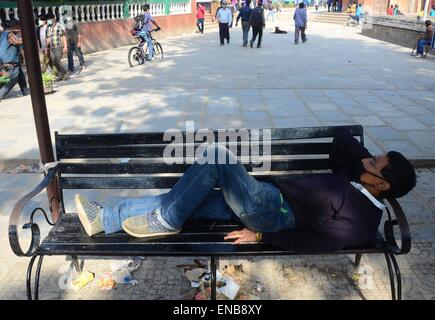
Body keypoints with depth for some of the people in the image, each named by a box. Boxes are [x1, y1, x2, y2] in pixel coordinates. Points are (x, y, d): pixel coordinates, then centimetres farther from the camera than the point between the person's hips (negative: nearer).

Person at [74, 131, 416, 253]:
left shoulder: (361, 220, -13)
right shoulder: (355, 176, 13)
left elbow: (315, 241, -19)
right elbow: (341, 140, 22)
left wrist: (261, 236, -17)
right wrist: (367, 156, 12)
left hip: (272, 212, -8)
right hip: (265, 197, 9)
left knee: (217, 155, -22)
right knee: (179, 200, 1)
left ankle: (166, 221, -7)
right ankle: (104, 218, 11)